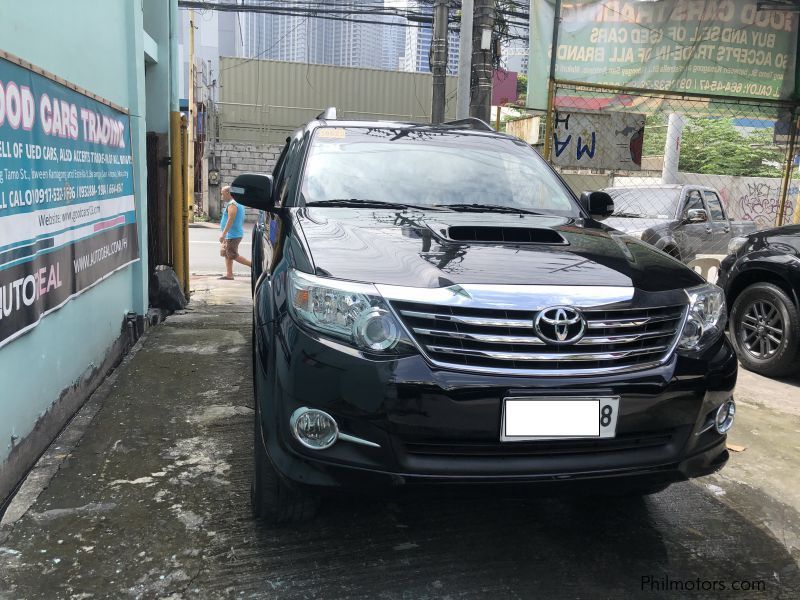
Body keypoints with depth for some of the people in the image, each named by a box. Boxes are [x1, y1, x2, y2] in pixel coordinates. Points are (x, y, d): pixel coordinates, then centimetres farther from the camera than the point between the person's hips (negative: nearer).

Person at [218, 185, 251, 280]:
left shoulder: (232, 204, -17)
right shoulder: (238, 203, 16)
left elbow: (230, 220, -25)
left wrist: (223, 234, -27)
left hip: (233, 235, -11)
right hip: (231, 235, 11)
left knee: (233, 256, -7)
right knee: (226, 254, 12)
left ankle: (253, 265, -5)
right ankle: (229, 274, 12)